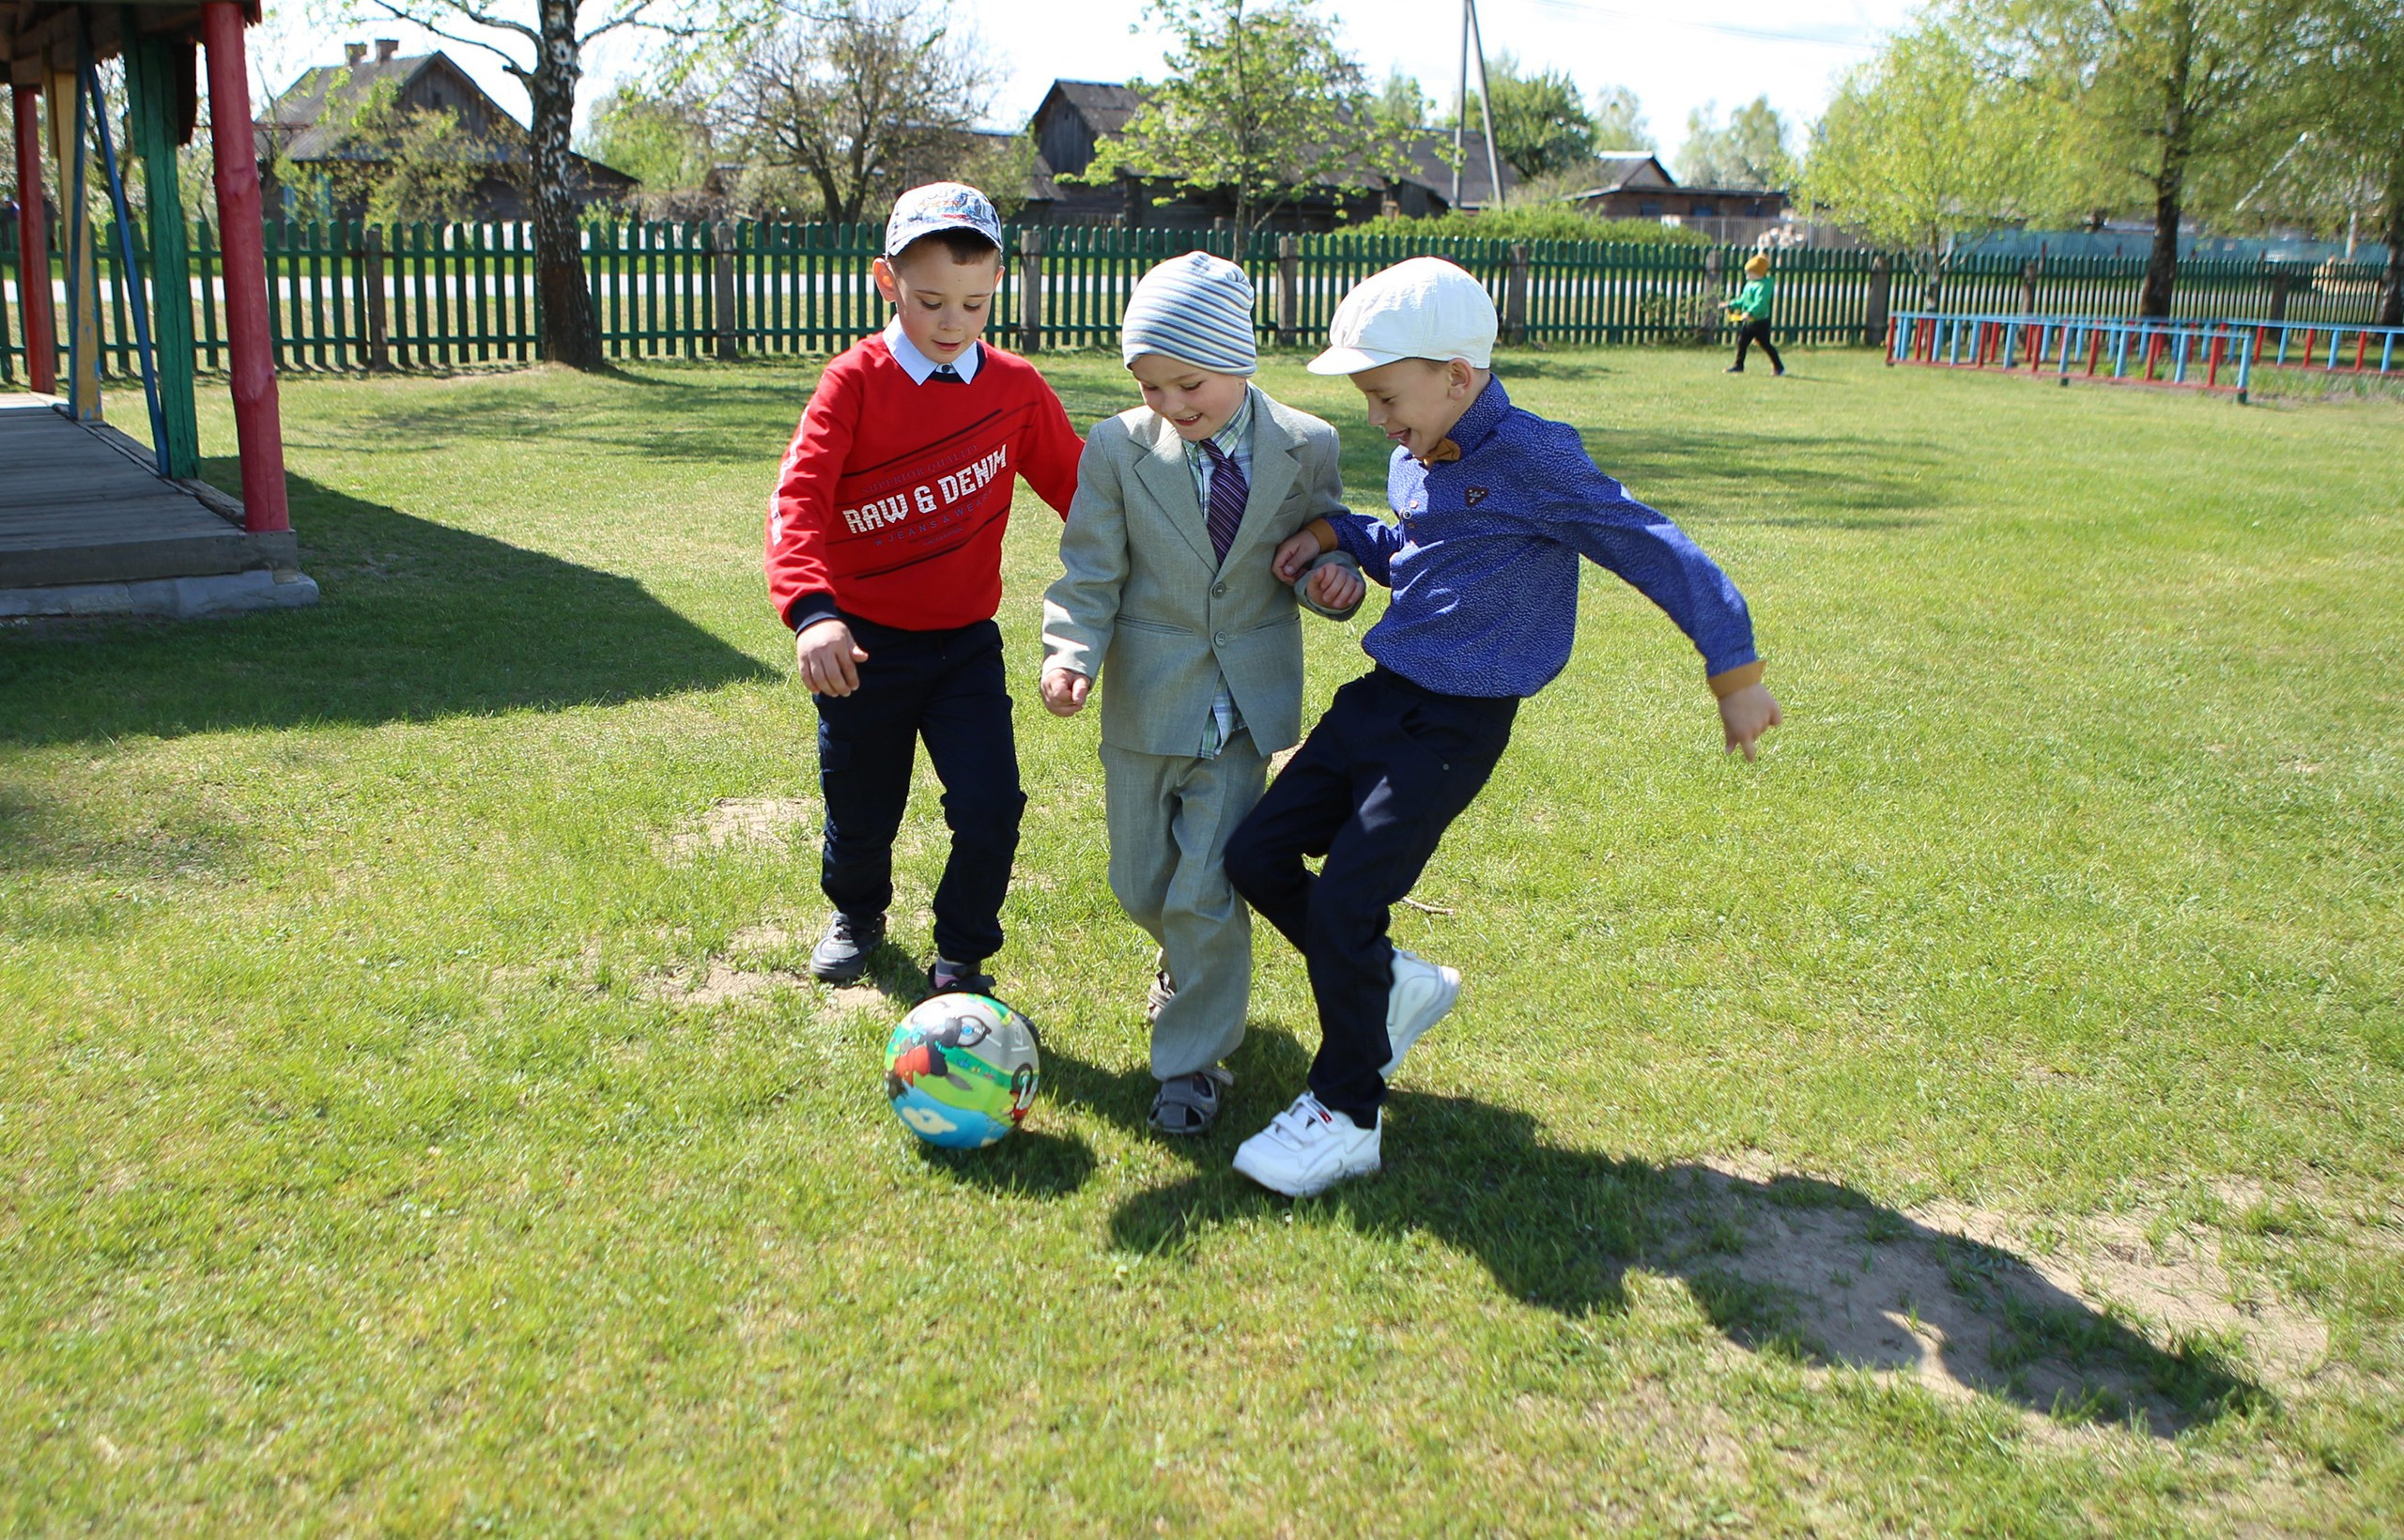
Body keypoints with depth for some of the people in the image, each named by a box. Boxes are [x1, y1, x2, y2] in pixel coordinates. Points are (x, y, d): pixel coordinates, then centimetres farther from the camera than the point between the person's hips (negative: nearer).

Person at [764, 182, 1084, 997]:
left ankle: (961, 960, 14)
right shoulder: (857, 379, -12)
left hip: (965, 644, 2)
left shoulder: (1016, 387, -3)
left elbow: (1079, 486, 6)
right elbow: (799, 497, -22)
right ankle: (856, 912, 47)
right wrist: (811, 610, -37)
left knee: (991, 808, -9)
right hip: (863, 643, -1)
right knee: (861, 808, 14)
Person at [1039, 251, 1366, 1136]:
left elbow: (1322, 551, 8)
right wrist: (1071, 653, -23)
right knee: (1141, 886, 13)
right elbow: (1091, 574, -5)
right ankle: (1191, 961, 48)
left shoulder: (1307, 449, -4)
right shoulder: (1117, 449, -7)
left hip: (1246, 706, -1)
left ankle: (1193, 1059, 15)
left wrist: (1333, 580, -16)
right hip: (1147, 703, 1)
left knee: (1208, 891, -3)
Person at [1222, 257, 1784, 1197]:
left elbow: (1660, 555, -13)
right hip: (1380, 696, 8)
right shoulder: (1414, 462, 7)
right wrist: (1338, 534, 6)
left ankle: (1346, 1116, 8)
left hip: (1455, 725, -8)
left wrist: (1735, 675, -7)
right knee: (1258, 854, 5)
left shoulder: (1534, 463, -18)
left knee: (1344, 905, -12)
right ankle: (1396, 987, 26)